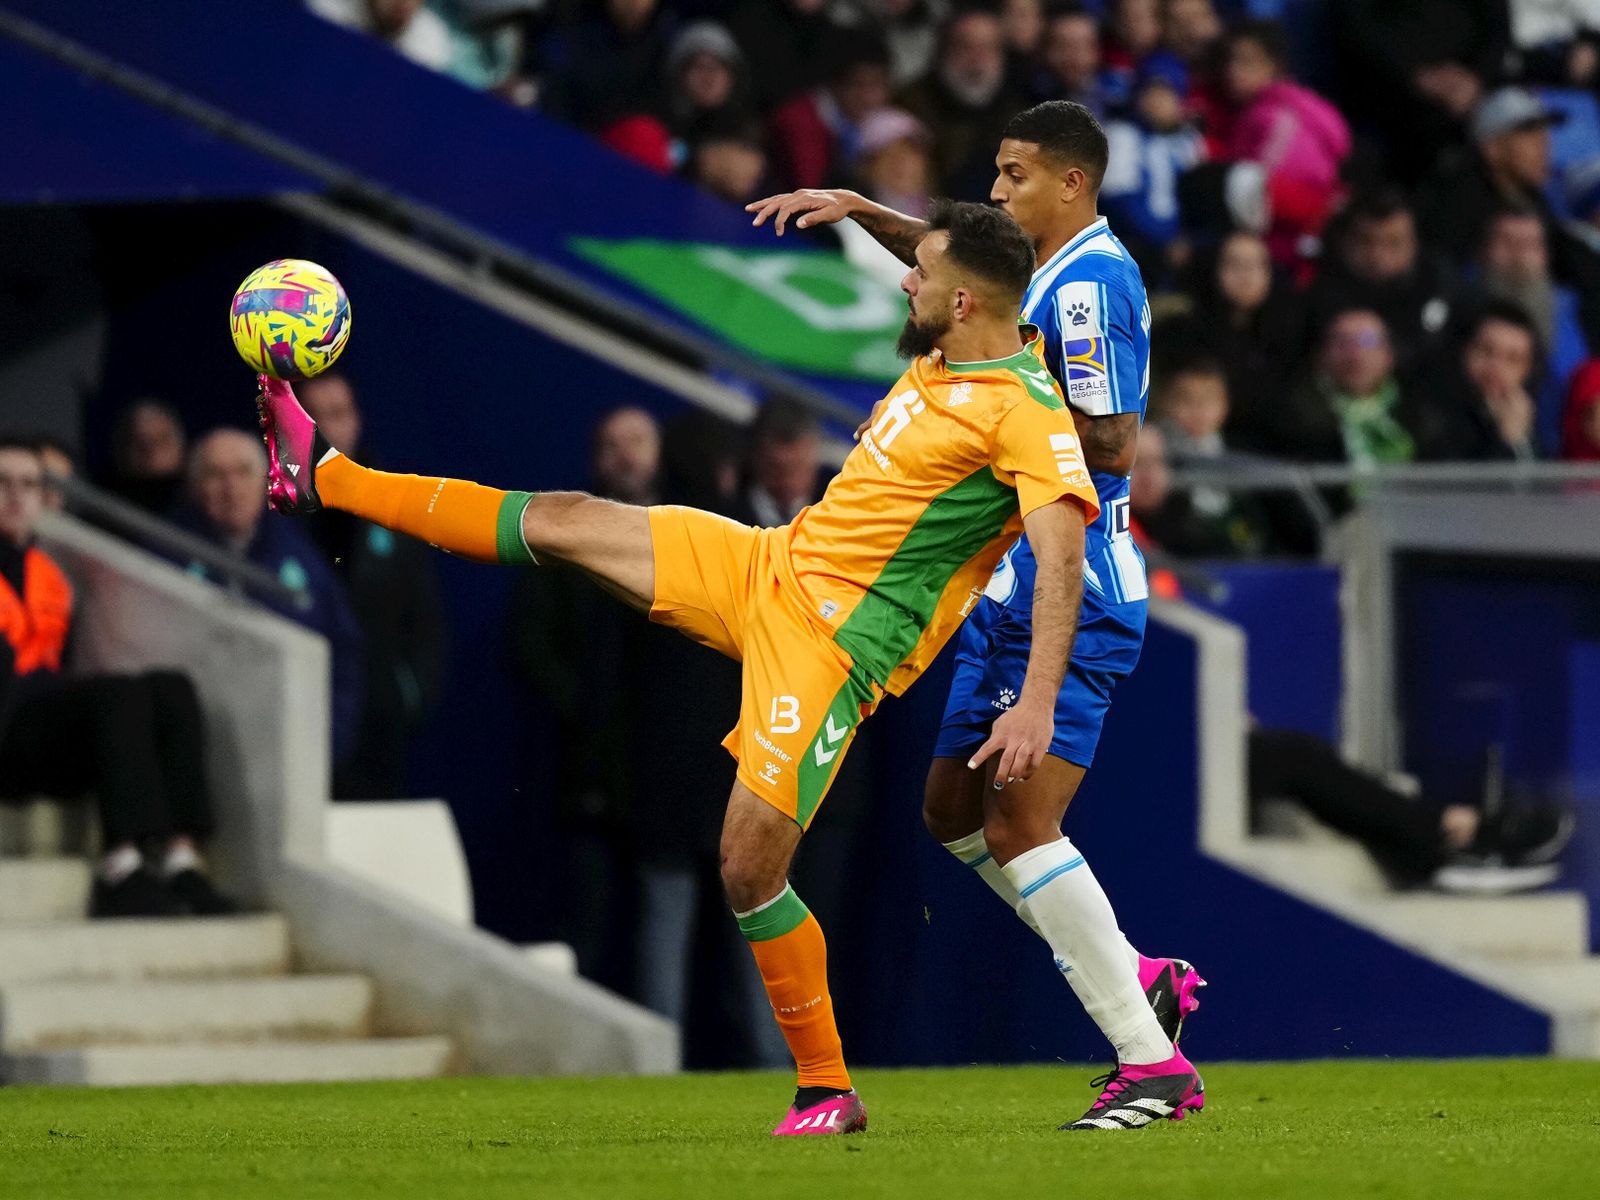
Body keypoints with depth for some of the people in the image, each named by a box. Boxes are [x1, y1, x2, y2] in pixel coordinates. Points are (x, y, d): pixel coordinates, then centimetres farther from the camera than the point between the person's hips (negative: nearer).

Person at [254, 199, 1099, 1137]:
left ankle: (829, 1093, 4)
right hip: (769, 565, 8)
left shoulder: (1027, 409, -21)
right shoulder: (940, 362, 5)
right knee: (561, 522, 9)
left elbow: (1062, 550, -31)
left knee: (751, 866, -13)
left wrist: (1038, 705, -40)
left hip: (833, 646, -8)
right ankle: (326, 478, 24)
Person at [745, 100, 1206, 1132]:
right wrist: (862, 211, 25)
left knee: (1019, 823, -17)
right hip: (1018, 586, 11)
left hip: (1073, 594, -11)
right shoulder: (1051, 272, 14)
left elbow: (1111, 444, -22)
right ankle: (1135, 979, 21)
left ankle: (1155, 1064, -17)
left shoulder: (1093, 281, -16)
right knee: (953, 808, 16)